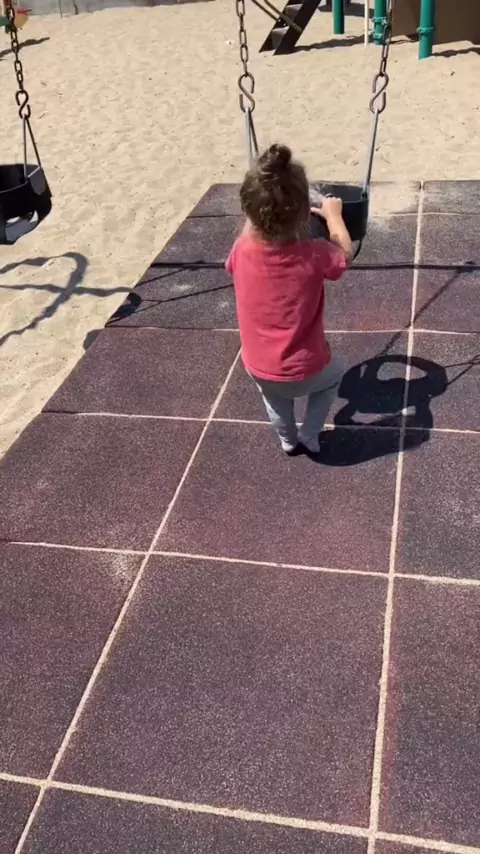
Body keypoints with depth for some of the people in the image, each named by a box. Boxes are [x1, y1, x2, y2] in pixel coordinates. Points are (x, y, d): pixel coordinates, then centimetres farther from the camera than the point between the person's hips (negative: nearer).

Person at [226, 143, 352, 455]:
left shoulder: (242, 252, -16)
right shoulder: (315, 256, -23)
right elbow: (345, 253, 1)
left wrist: (256, 216, 22)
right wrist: (333, 215, 14)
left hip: (258, 370, 2)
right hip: (305, 373, -2)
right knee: (334, 373, 34)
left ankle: (288, 439, 49)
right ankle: (310, 435, 36)